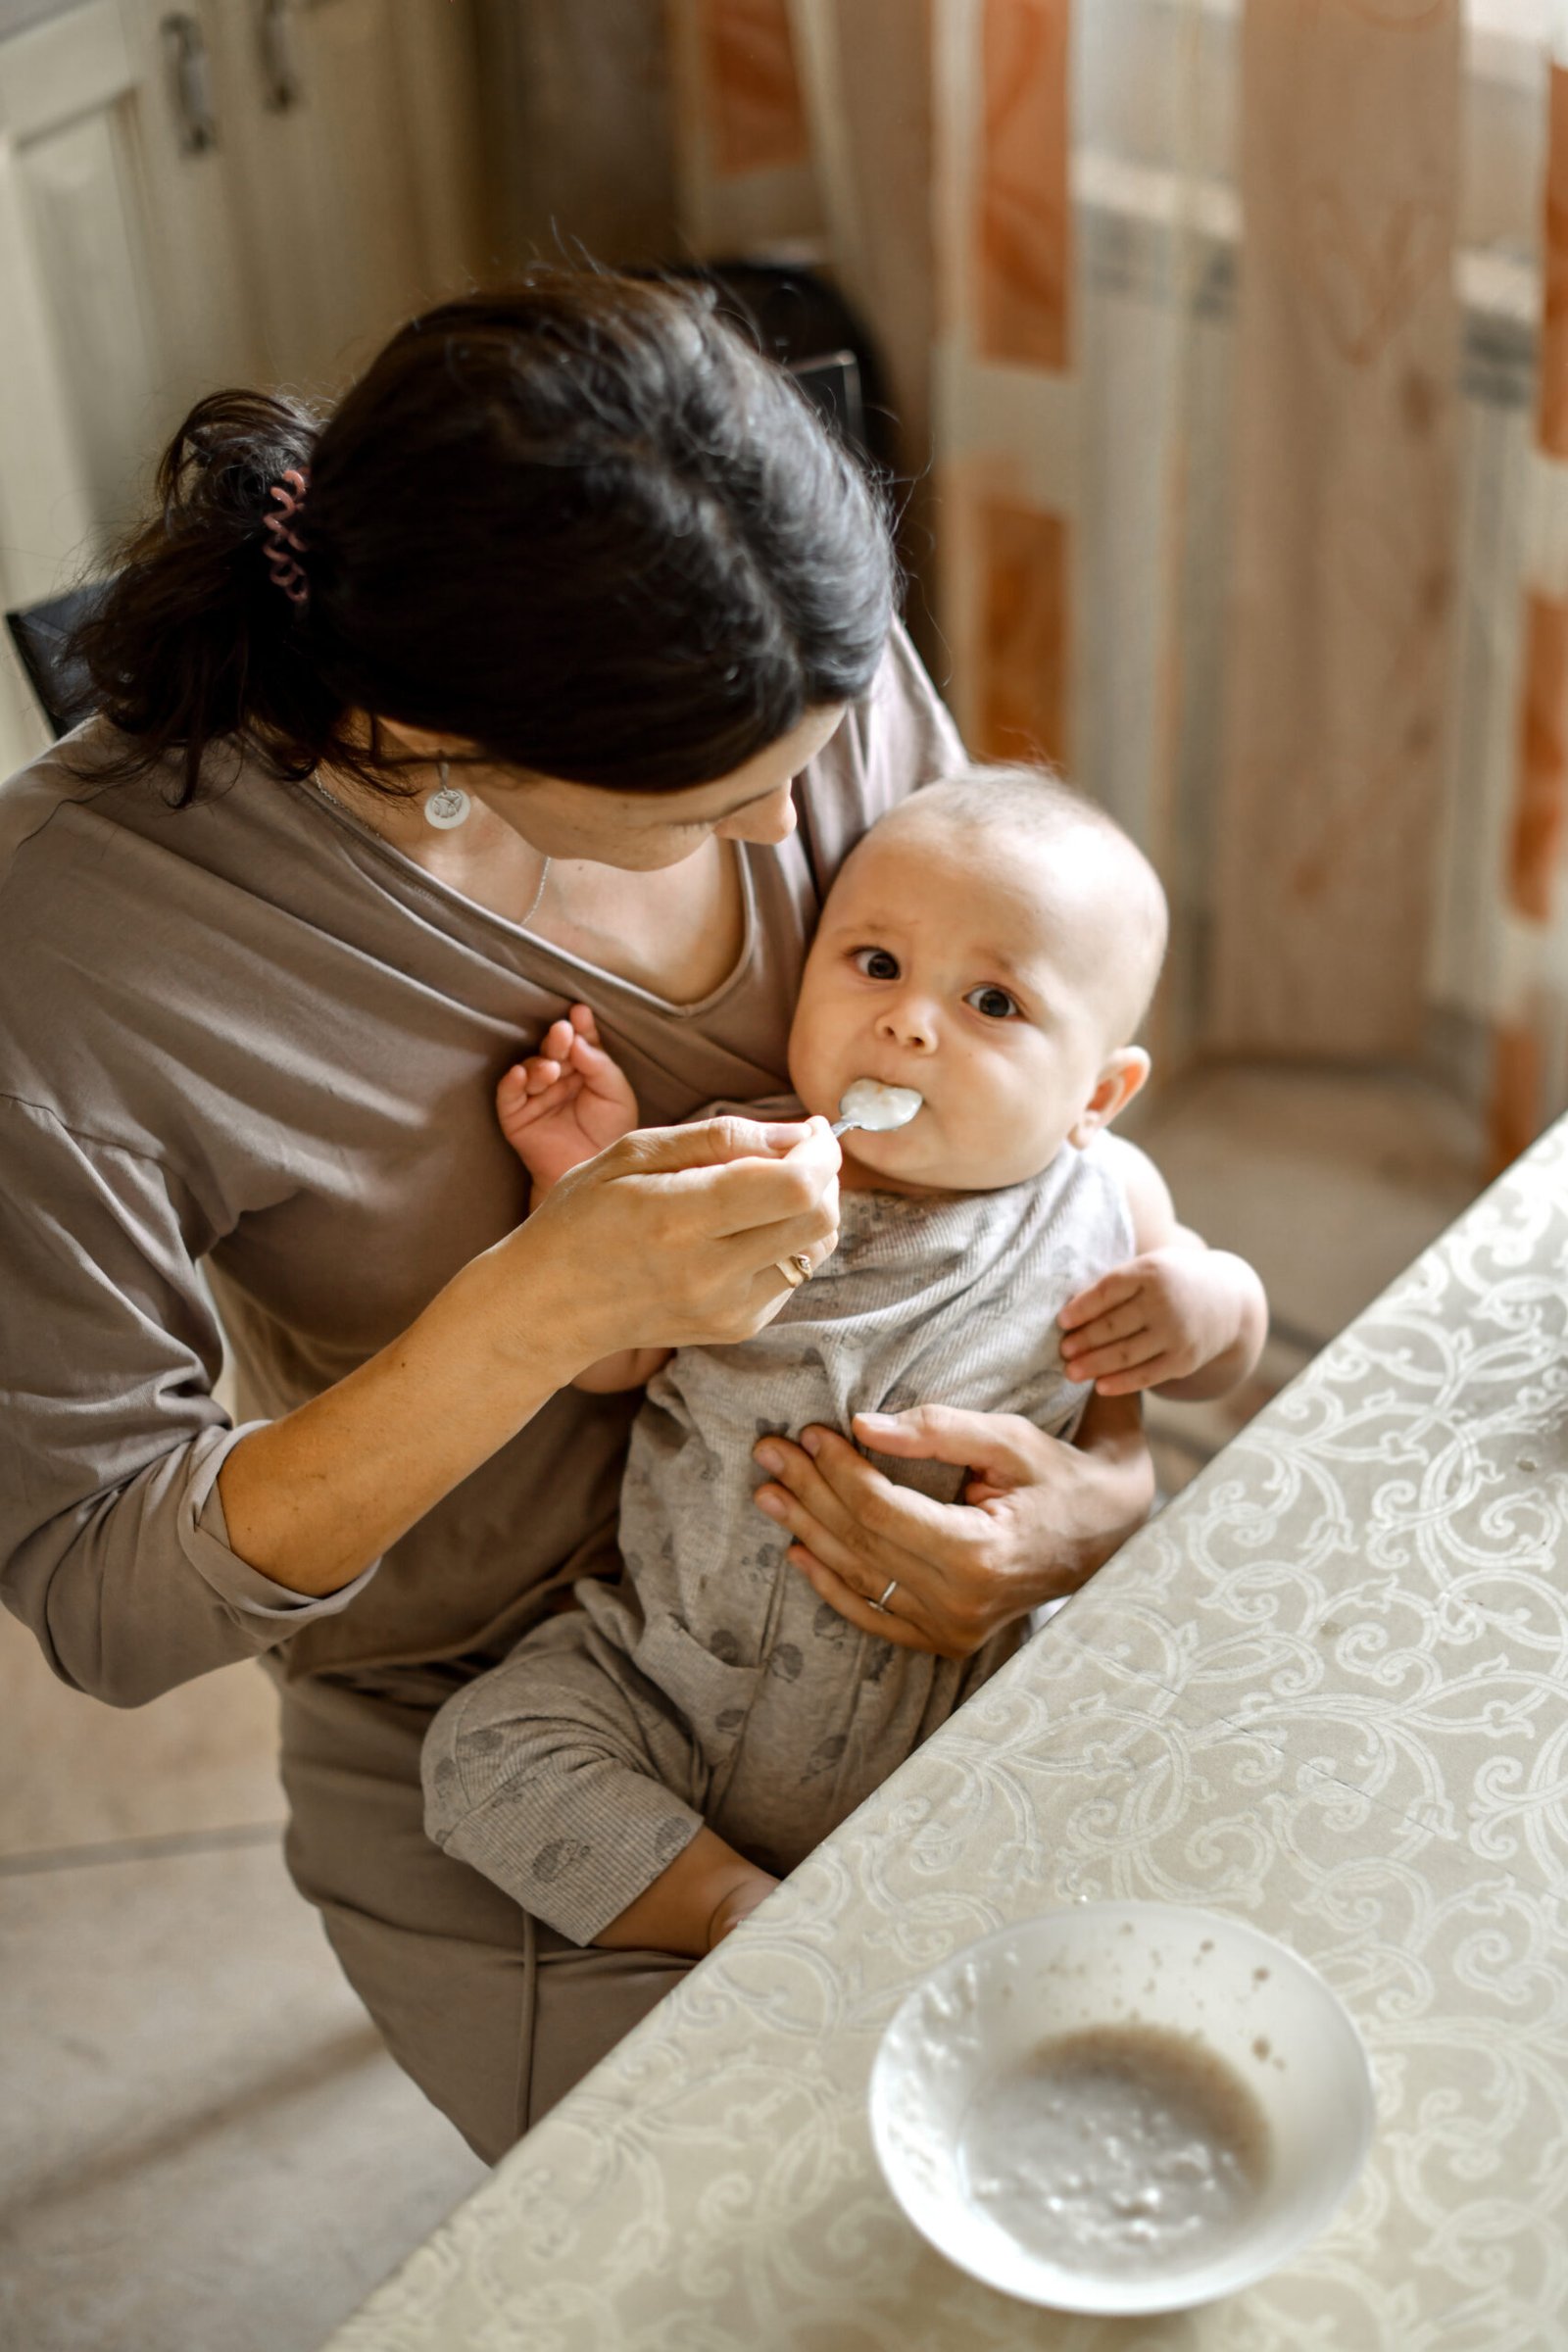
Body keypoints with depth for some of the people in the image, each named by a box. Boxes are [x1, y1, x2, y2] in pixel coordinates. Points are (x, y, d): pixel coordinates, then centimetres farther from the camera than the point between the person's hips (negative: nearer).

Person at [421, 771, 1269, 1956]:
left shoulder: (1101, 1204, -4)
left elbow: (1219, 1356, 14)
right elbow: (602, 1359, -5)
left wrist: (1209, 1301, -10)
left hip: (950, 1729, 0)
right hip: (671, 1676, 1)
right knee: (488, 1747, -15)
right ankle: (733, 1907, -8)